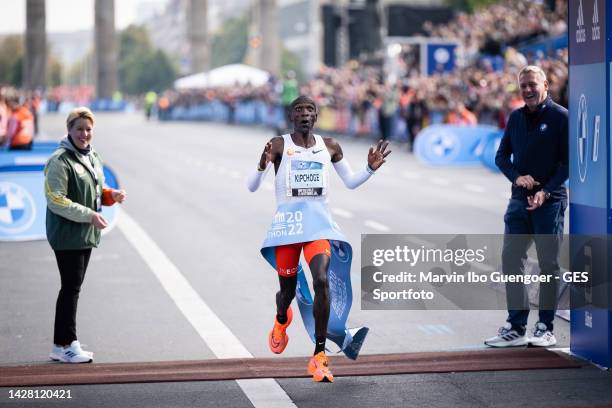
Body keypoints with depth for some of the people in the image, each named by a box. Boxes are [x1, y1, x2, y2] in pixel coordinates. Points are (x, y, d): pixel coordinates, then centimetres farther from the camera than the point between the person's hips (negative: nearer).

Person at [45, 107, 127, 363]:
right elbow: (56, 200, -19)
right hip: (67, 234, -9)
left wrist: (111, 195, 1)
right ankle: (65, 345, 2)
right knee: (71, 288, -6)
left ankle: (62, 345, 19)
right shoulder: (60, 161, -15)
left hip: (86, 234, 9)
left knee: (73, 287, 12)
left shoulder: (92, 157, 12)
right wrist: (90, 215, -22)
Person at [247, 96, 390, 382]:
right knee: (288, 287, 10)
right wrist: (262, 165, -29)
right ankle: (281, 321, 51)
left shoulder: (329, 146, 7)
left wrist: (371, 169, 0)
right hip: (287, 222, -1)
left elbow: (350, 182, 18)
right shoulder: (279, 145, -3)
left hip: (318, 223, 1)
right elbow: (252, 187, -9)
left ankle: (319, 356, -15)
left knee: (321, 281, -20)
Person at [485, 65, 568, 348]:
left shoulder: (561, 117, -5)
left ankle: (546, 328, 9)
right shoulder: (516, 117, 11)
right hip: (520, 199, 5)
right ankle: (516, 327, 10)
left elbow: (568, 162, -9)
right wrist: (516, 176, -6)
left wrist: (546, 191, -18)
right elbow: (502, 156, 14)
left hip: (550, 201, -5)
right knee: (511, 260, 3)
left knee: (549, 265, 1)